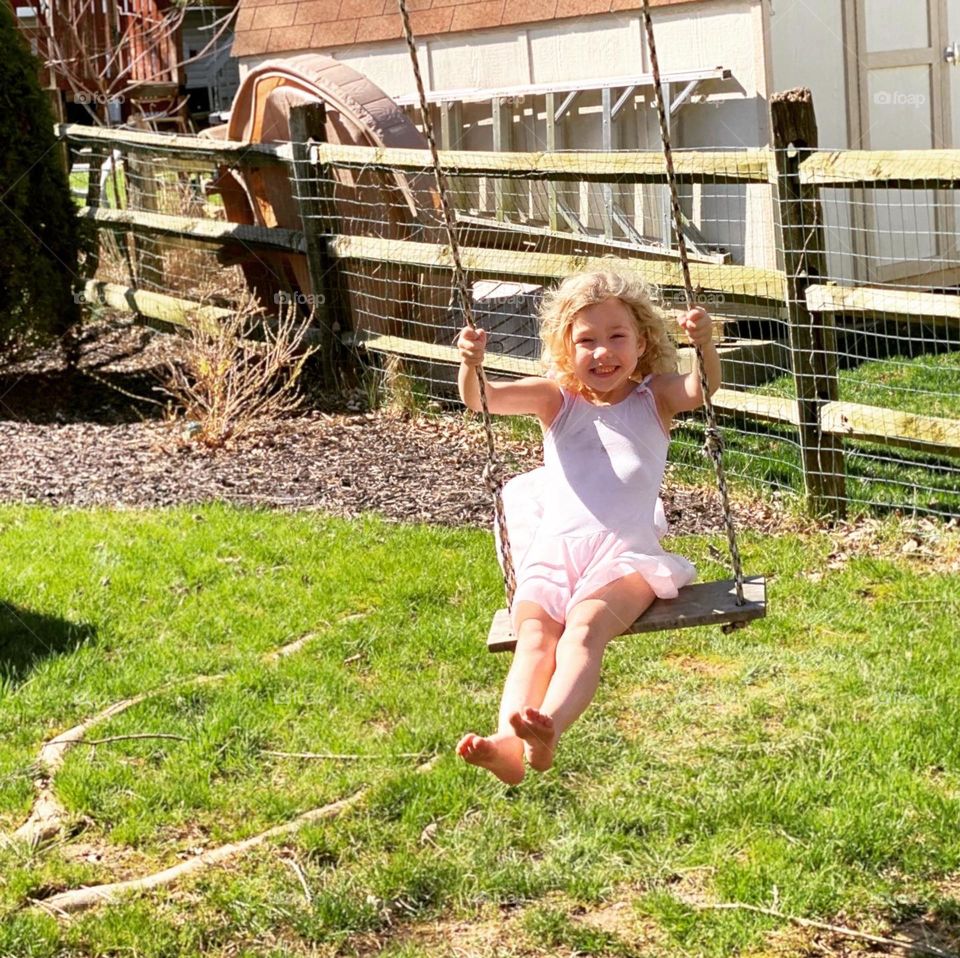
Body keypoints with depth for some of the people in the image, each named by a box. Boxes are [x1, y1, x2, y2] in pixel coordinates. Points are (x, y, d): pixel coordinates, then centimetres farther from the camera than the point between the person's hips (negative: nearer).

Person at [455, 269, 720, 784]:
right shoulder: (556, 400, 18)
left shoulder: (654, 399, 15)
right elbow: (482, 398, 4)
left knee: (584, 626, -31)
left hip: (624, 554, -2)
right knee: (534, 635, -25)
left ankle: (548, 730, -55)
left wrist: (706, 346, -27)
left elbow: (702, 391, -6)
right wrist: (471, 365, -18)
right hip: (550, 553, 2)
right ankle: (508, 743, -48)